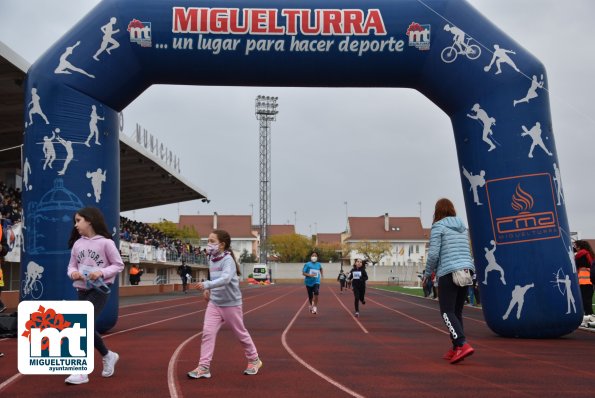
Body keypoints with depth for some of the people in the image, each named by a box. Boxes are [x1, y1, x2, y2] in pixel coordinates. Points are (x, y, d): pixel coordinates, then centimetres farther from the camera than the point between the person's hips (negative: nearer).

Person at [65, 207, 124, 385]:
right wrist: (73, 273, -11)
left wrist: (102, 272, -21)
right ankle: (108, 356, 35)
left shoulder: (105, 242, -10)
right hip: (82, 290, 6)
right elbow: (72, 265, 11)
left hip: (99, 290, -6)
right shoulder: (77, 244, 6)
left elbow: (118, 265, -6)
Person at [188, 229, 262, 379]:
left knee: (241, 333, 10)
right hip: (214, 303, 6)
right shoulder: (211, 258, 4)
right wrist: (209, 290, 10)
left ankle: (254, 360, 31)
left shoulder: (228, 260, -20)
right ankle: (204, 367, -5)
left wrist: (207, 285, -48)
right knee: (207, 332, -9)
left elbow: (225, 279, -37)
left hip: (231, 304, -6)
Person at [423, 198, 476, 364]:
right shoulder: (462, 227, 19)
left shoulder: (438, 226, -2)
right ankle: (456, 349, 13)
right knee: (457, 311, 12)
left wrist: (427, 273, 6)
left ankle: (462, 345, -22)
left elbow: (433, 253, -9)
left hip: (448, 273, -7)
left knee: (447, 312, -6)